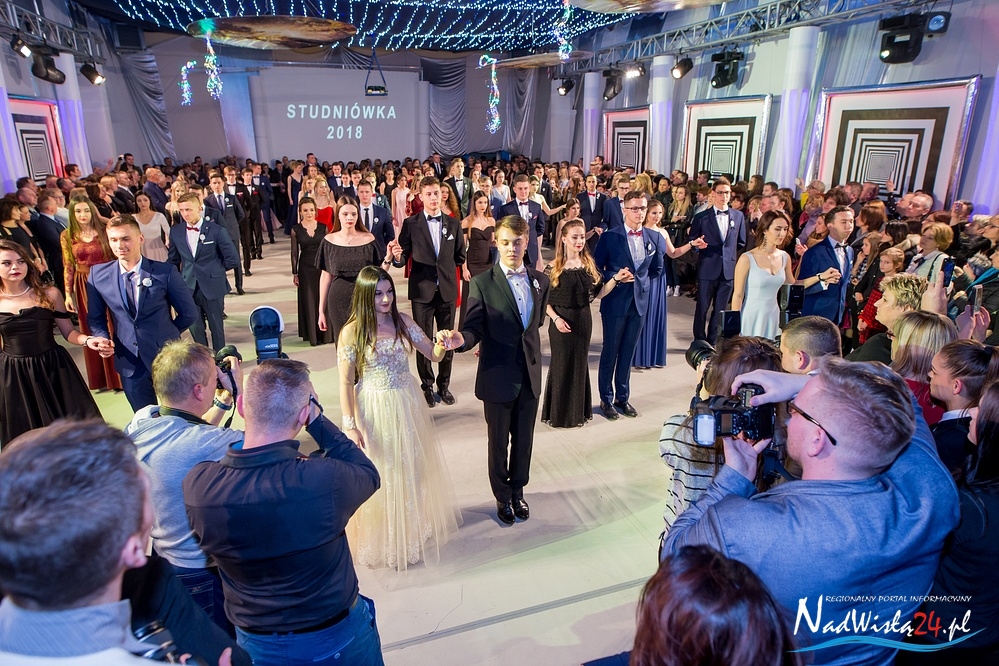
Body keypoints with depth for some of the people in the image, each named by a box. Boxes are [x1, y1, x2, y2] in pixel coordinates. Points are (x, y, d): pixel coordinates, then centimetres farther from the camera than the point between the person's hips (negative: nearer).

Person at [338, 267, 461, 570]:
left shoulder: (403, 322, -3)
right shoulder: (352, 332, -13)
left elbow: (433, 355, 0)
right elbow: (345, 381, -11)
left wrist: (442, 344, -23)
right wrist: (350, 425, -13)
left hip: (408, 405, 4)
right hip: (374, 411, -4)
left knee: (412, 469, 19)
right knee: (379, 476, 10)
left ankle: (412, 530, 43)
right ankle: (381, 538, 34)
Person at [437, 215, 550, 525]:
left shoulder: (540, 281, 2)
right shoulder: (482, 283, -11)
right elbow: (474, 328, -18)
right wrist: (459, 339, -37)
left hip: (530, 376, 4)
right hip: (498, 377, -3)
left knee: (524, 440, 17)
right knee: (499, 442, 13)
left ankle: (518, 490, 40)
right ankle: (503, 497, 35)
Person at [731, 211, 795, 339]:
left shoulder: (785, 257, 5)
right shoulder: (747, 259, -12)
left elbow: (792, 286, 20)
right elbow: (738, 295, -10)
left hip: (773, 317, 5)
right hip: (752, 318, -5)